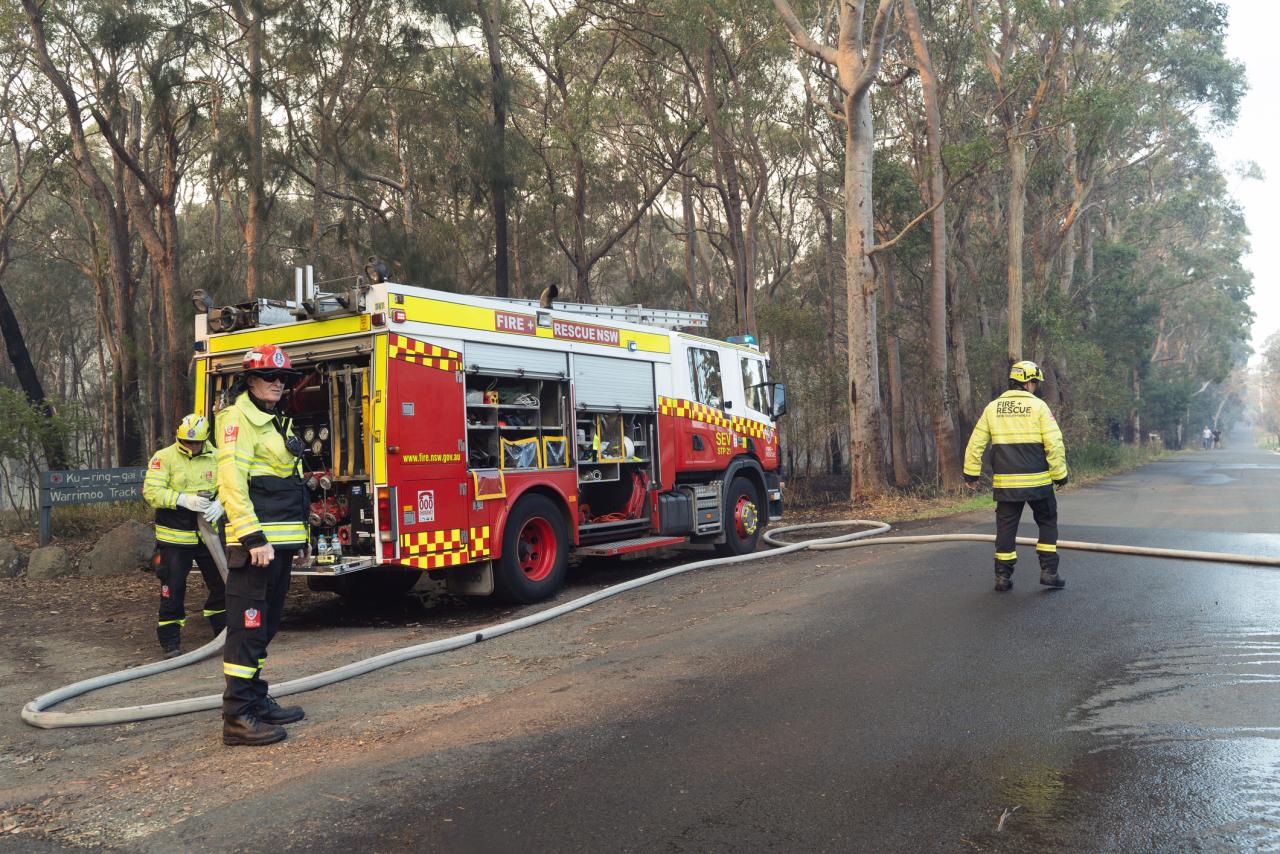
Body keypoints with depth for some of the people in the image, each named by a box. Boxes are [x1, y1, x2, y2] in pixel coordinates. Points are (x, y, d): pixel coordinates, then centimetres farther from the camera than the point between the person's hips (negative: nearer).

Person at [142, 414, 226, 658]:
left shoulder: (214, 457, 3)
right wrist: (184, 500, -28)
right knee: (173, 589, 2)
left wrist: (219, 504, -21)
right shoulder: (164, 457, -8)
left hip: (207, 534, 4)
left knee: (220, 583, 12)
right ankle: (170, 642, 12)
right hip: (174, 535, -4)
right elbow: (152, 491, -16)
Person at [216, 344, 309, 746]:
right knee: (248, 625, -7)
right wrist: (253, 538, -24)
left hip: (281, 540, 10)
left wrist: (294, 537, 21)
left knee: (265, 625, 15)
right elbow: (232, 482, -18)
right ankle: (238, 716, -3)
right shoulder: (239, 418, -9)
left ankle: (257, 700, 25)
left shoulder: (275, 422, 20)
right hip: (256, 539, -10)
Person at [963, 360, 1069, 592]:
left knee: (1006, 527, 9)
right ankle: (1049, 572, 9)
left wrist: (971, 474, 14)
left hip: (1005, 482, 3)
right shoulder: (1038, 406, -4)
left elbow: (975, 443, 7)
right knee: (1047, 523, 14)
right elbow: (1054, 444, -8)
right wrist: (1060, 475, 1)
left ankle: (1003, 577, 11)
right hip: (1037, 481, -3)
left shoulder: (992, 408, 6)